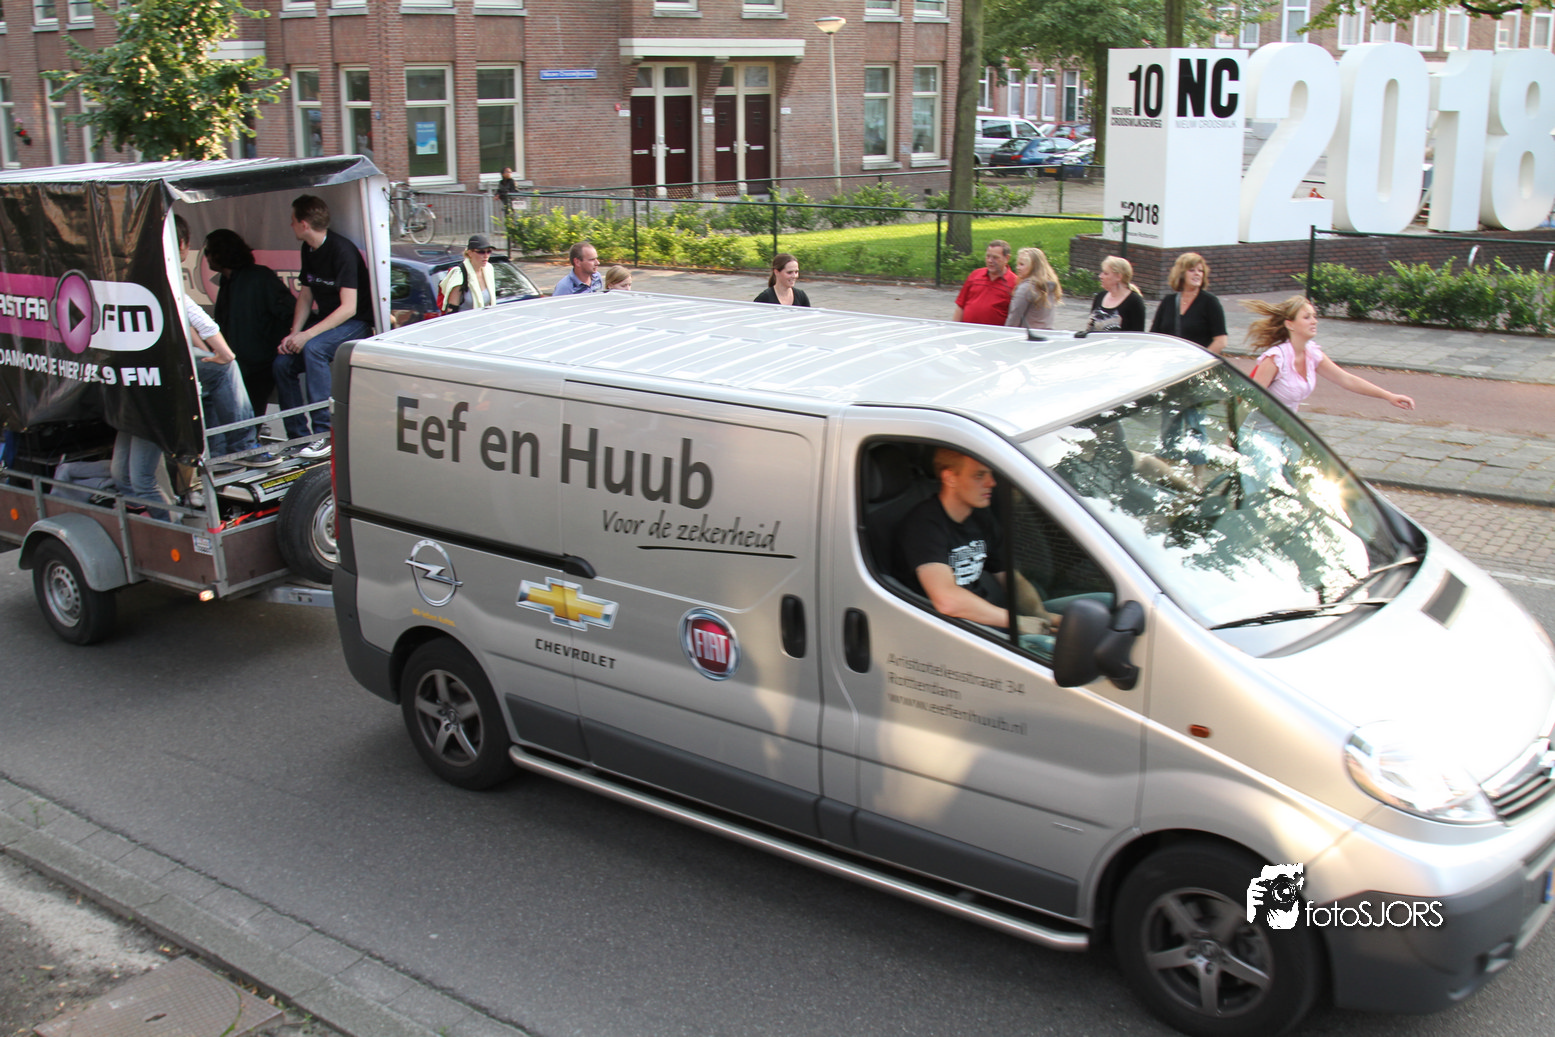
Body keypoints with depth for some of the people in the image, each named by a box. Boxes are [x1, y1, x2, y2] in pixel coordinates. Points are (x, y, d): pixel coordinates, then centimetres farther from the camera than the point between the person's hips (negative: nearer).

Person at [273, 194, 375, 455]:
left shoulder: (342, 251, -21)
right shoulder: (308, 250, 6)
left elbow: (349, 308, -25)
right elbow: (305, 296, 13)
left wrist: (307, 335, -28)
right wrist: (294, 334, -3)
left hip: (356, 324, -8)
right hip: (326, 321, 8)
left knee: (313, 348, -34)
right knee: (282, 362, -10)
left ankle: (325, 434, -32)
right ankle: (298, 436, -1)